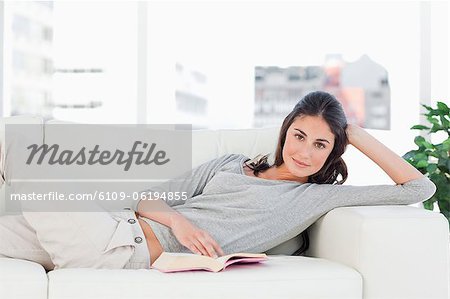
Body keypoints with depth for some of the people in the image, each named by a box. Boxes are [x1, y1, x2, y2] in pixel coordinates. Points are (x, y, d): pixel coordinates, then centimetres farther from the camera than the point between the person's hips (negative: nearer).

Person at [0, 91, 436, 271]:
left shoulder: (321, 196, 10)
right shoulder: (231, 163, 20)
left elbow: (418, 188, 4)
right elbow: (149, 198, 13)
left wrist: (358, 134, 9)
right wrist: (177, 219, -11)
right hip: (120, 228, 5)